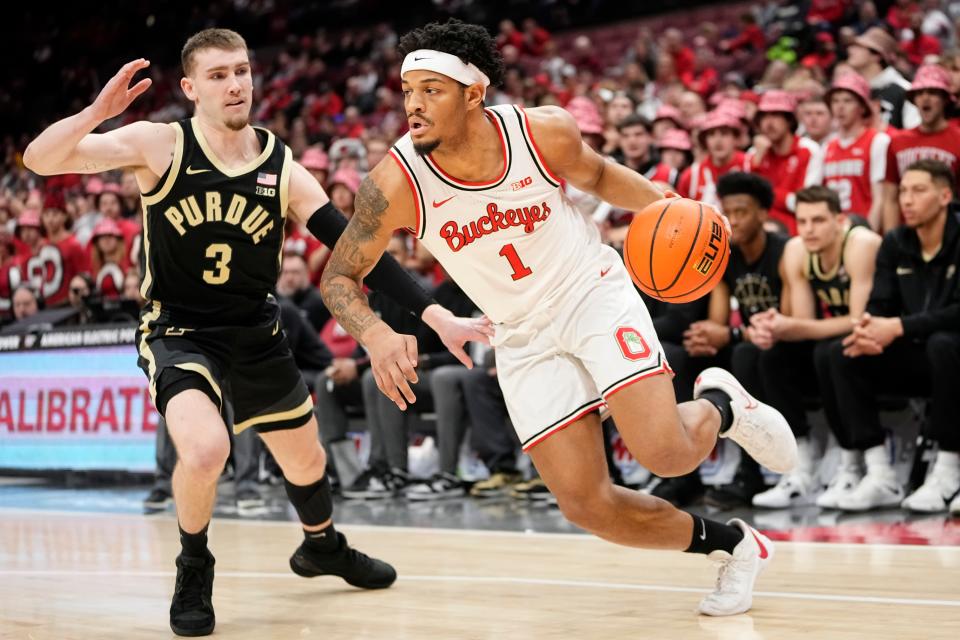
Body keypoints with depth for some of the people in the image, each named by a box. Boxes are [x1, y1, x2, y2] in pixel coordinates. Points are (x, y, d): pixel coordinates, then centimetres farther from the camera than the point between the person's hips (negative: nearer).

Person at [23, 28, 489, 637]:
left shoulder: (282, 168, -7)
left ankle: (324, 547, 52)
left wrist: (436, 314, -16)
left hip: (257, 335, 4)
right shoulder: (161, 145, -15)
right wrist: (98, 112, -41)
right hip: (179, 332, -4)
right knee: (206, 449, -29)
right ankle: (195, 570, 1)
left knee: (306, 459, 17)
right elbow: (41, 159, -22)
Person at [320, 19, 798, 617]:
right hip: (524, 337, 2)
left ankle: (720, 405, 16)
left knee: (667, 452, -21)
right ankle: (731, 544, 18)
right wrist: (377, 336, -29)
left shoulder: (545, 132, -18)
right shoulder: (397, 182, -19)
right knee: (587, 505, -5)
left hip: (594, 293, -2)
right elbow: (339, 277, -8)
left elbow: (596, 175, 6)